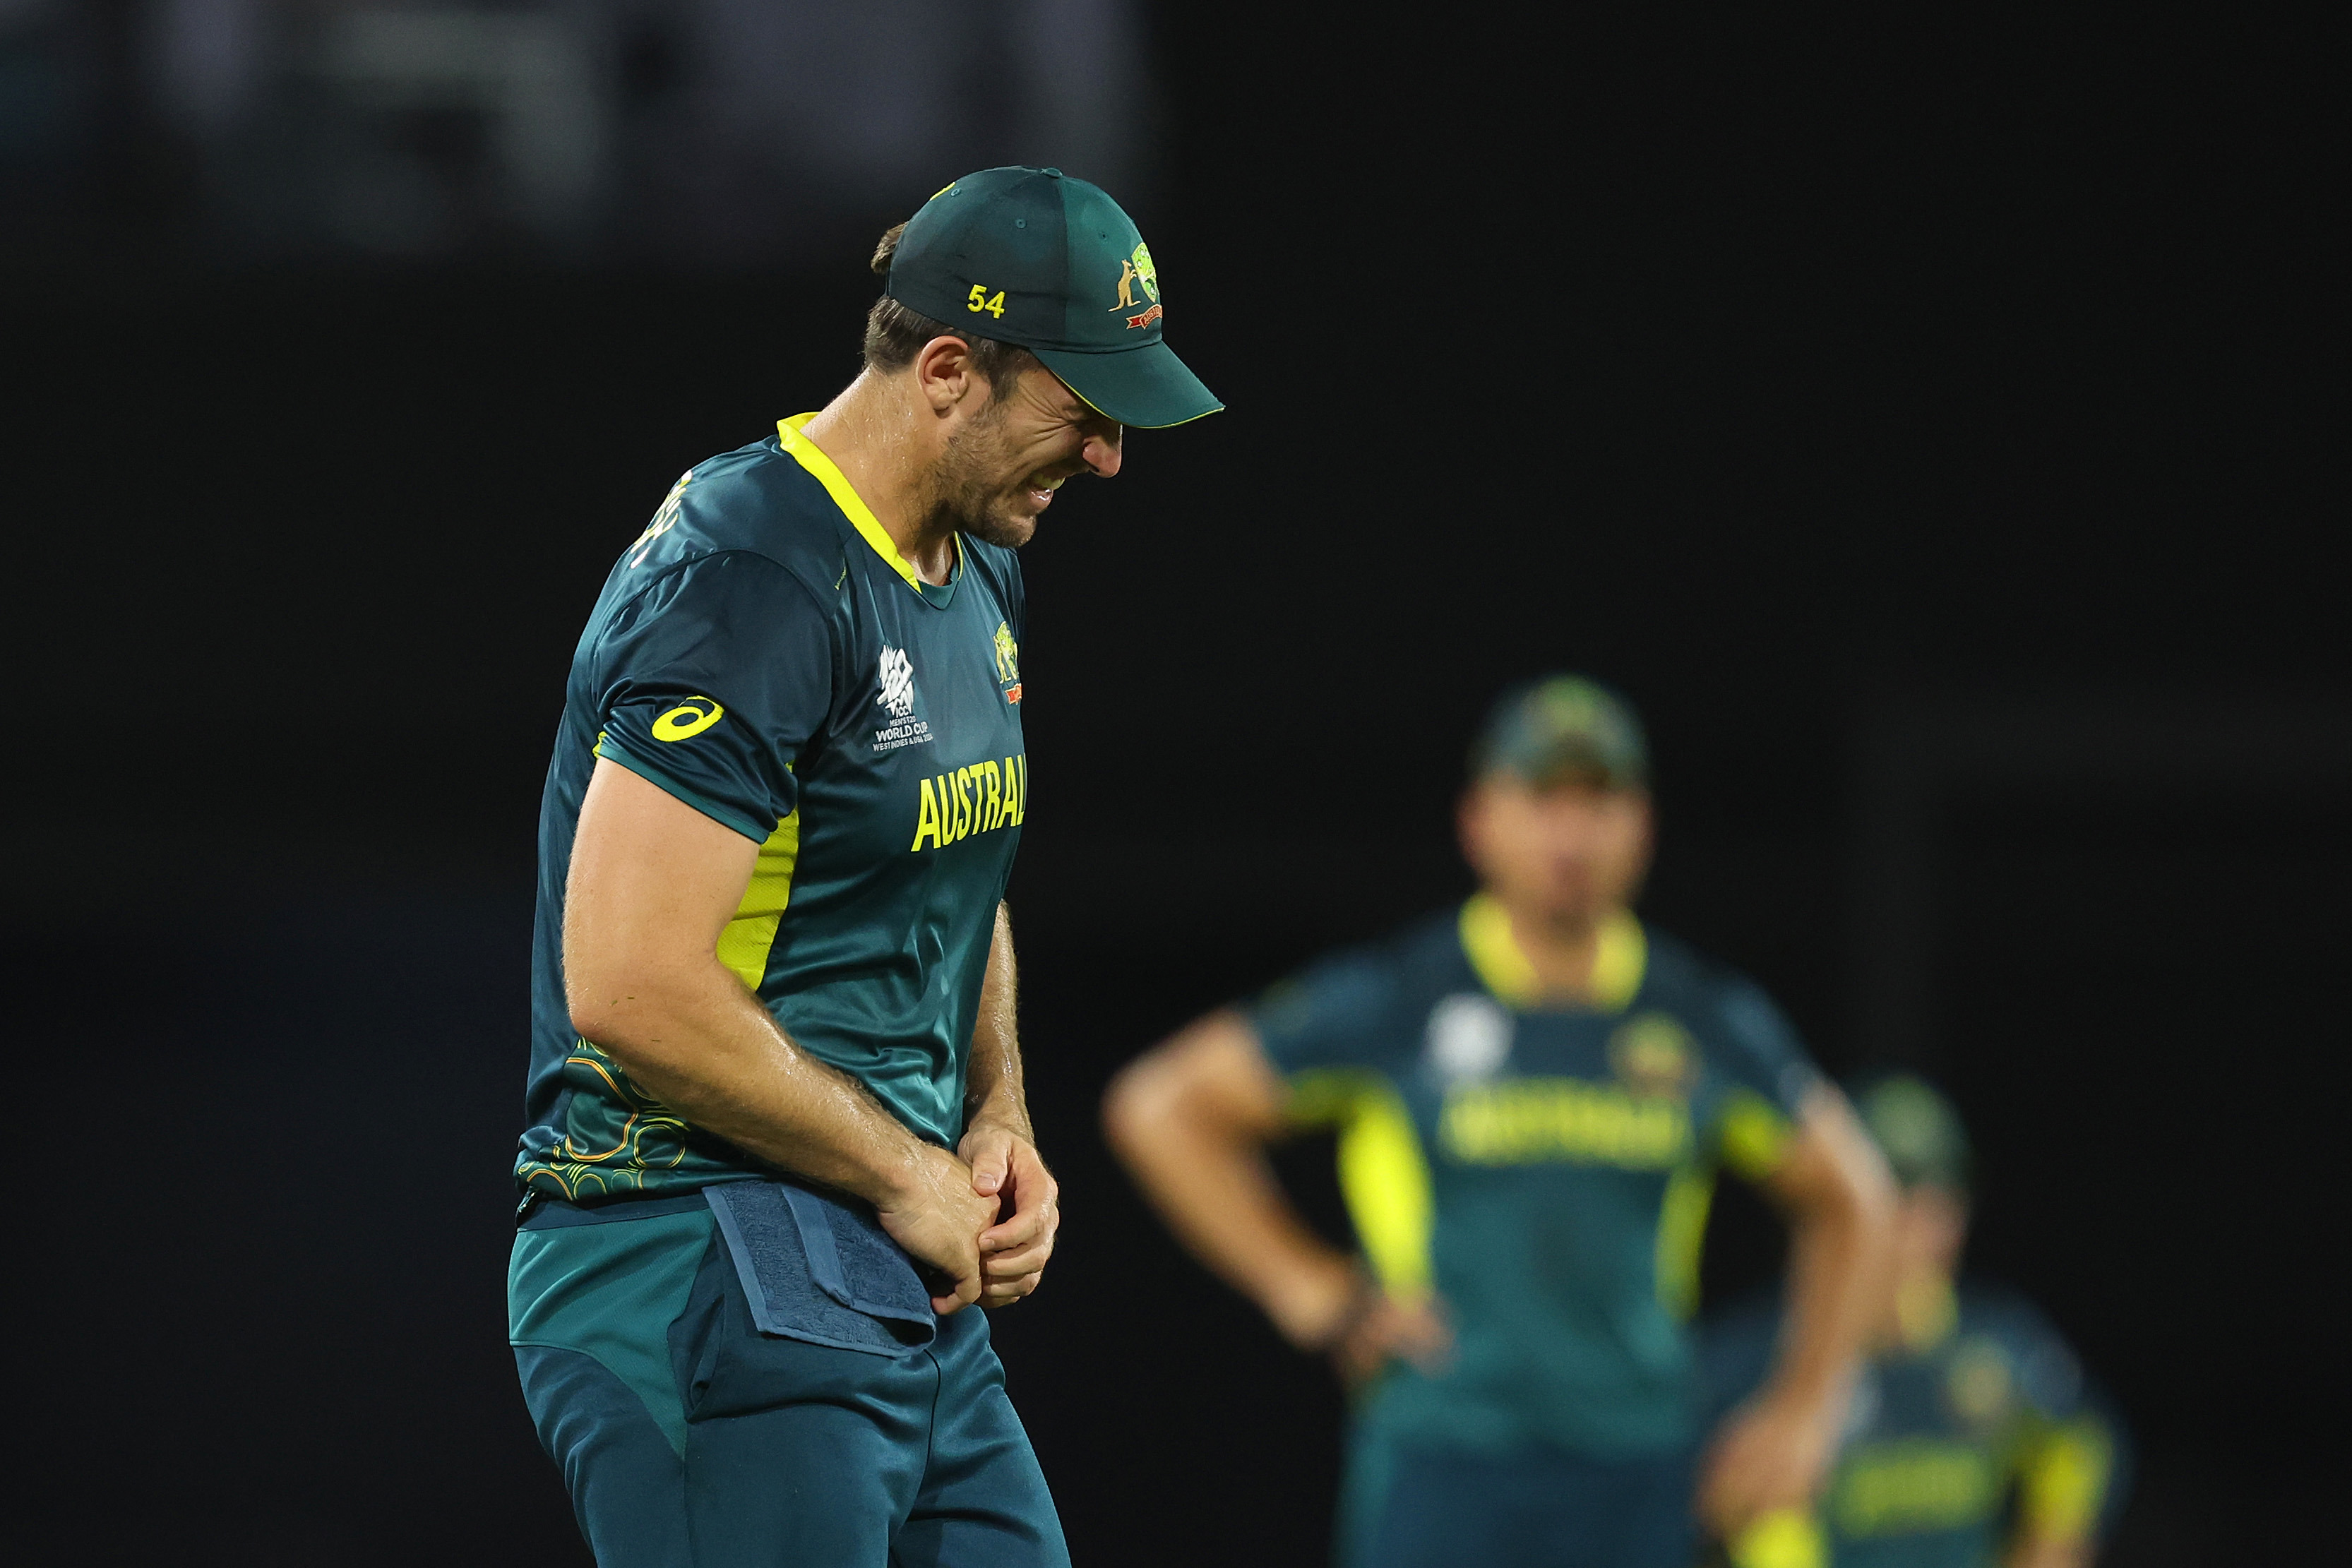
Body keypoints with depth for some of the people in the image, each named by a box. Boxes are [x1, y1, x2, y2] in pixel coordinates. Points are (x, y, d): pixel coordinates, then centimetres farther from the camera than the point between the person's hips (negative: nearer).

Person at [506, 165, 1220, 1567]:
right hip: (707, 1282, -10)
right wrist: (905, 1176, -13)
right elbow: (633, 991, -23)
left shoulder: (978, 580, 16)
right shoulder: (748, 582, -16)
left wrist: (1000, 1126, 11)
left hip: (911, 1291, 10)